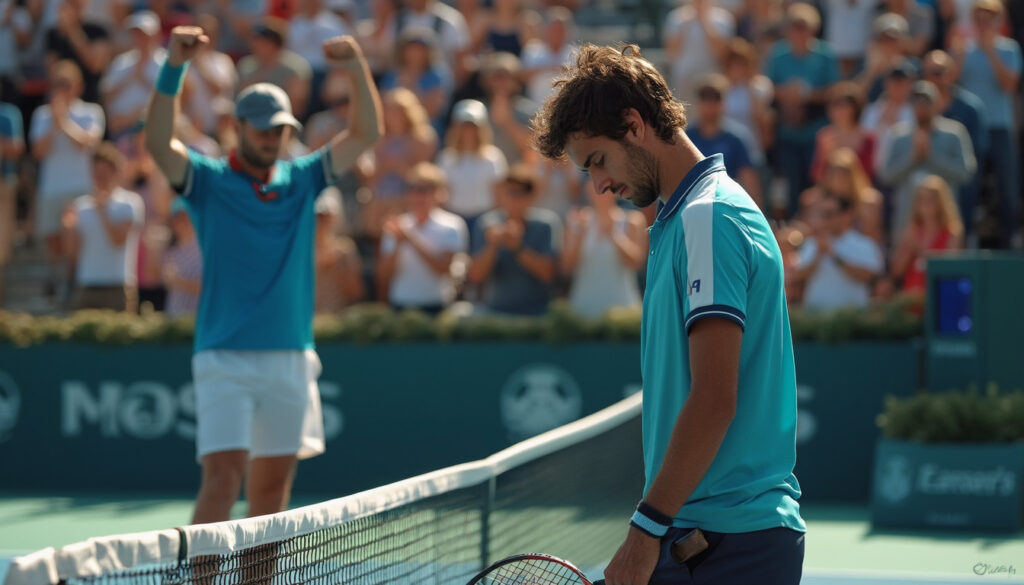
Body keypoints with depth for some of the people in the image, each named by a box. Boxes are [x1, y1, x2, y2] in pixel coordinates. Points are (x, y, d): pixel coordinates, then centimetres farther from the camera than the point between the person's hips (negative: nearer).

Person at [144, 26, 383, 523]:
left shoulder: (302, 180, 11)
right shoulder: (209, 181, 1)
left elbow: (367, 133, 7)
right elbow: (158, 144, -16)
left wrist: (358, 69, -9)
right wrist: (173, 67, -27)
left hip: (290, 356, 4)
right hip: (225, 357, -4)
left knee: (274, 481, 8)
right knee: (223, 473, -14)